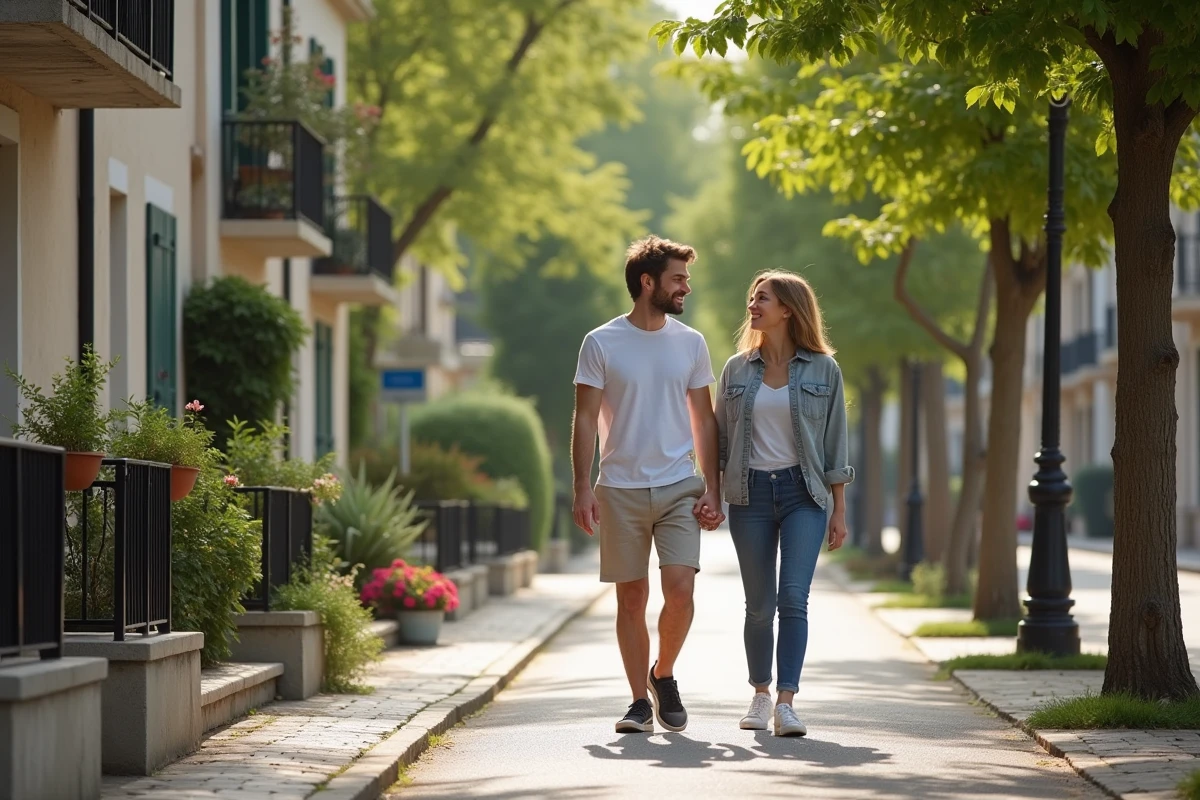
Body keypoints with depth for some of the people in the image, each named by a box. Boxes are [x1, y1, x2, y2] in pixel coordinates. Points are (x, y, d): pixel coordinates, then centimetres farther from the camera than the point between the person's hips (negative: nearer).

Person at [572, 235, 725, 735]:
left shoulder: (690, 343, 8)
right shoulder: (601, 344, -1)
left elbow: (704, 421, 11)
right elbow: (585, 420, -1)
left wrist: (713, 488, 3)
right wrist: (582, 488, -8)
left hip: (679, 487, 1)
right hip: (621, 490, -1)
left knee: (680, 587, -12)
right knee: (631, 597, 3)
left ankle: (664, 675, 12)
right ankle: (640, 701, 13)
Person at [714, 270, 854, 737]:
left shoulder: (822, 370, 1)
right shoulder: (737, 370, 7)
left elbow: (835, 443, 3)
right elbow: (720, 439, 12)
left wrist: (839, 510, 1)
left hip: (803, 493, -2)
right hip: (750, 493, 2)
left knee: (793, 598, -14)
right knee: (759, 605, 6)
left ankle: (786, 703, -17)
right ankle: (760, 695, 22)